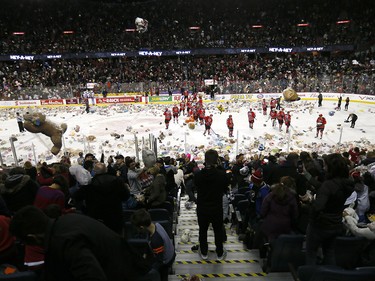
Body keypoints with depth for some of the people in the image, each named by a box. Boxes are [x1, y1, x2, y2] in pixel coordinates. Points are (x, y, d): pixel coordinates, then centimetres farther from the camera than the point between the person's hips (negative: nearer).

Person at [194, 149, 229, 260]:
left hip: (202, 208, 1)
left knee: (203, 230, 21)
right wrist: (220, 166, -5)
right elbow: (226, 185, -3)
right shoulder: (221, 174, -25)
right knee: (218, 231, 20)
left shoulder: (198, 175, -21)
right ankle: (220, 253, 36)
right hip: (217, 208, -1)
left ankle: (204, 252, 37)